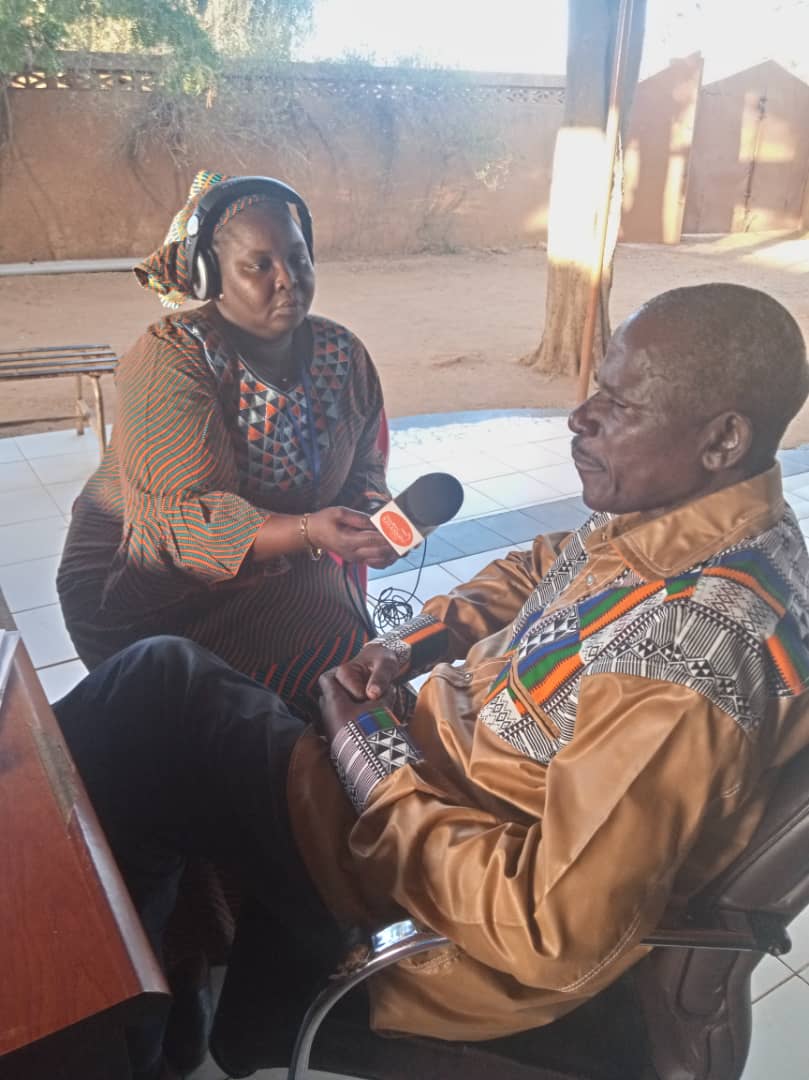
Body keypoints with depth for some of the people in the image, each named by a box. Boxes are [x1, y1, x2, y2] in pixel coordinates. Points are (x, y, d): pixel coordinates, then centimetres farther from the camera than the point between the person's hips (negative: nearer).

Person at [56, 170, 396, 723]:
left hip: (289, 570, 5)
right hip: (155, 579, -4)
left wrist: (374, 526, -18)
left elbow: (363, 471, 5)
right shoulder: (170, 360, -20)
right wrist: (307, 532, -43)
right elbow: (188, 518, -28)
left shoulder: (342, 352, -2)